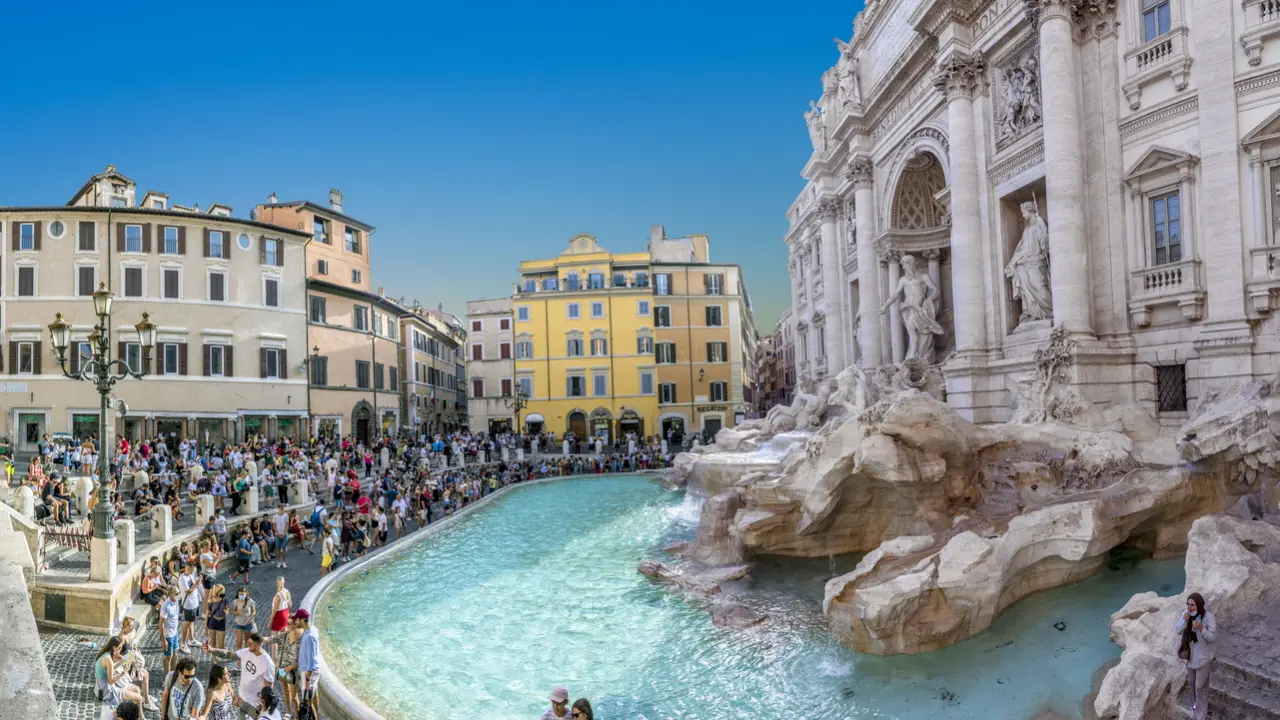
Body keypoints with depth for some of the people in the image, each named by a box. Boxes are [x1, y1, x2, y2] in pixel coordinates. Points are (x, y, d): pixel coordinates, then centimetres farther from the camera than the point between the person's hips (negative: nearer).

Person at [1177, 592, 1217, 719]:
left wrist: (1201, 628, -39)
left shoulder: (1209, 617, -26)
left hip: (1203, 656, -5)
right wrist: (1185, 621, -27)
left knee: (1200, 686, 5)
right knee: (1192, 681, 23)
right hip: (1190, 653, 5)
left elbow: (1212, 637, -21)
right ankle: (1196, 701, 50)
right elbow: (1179, 631, -9)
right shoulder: (1186, 613, -13)